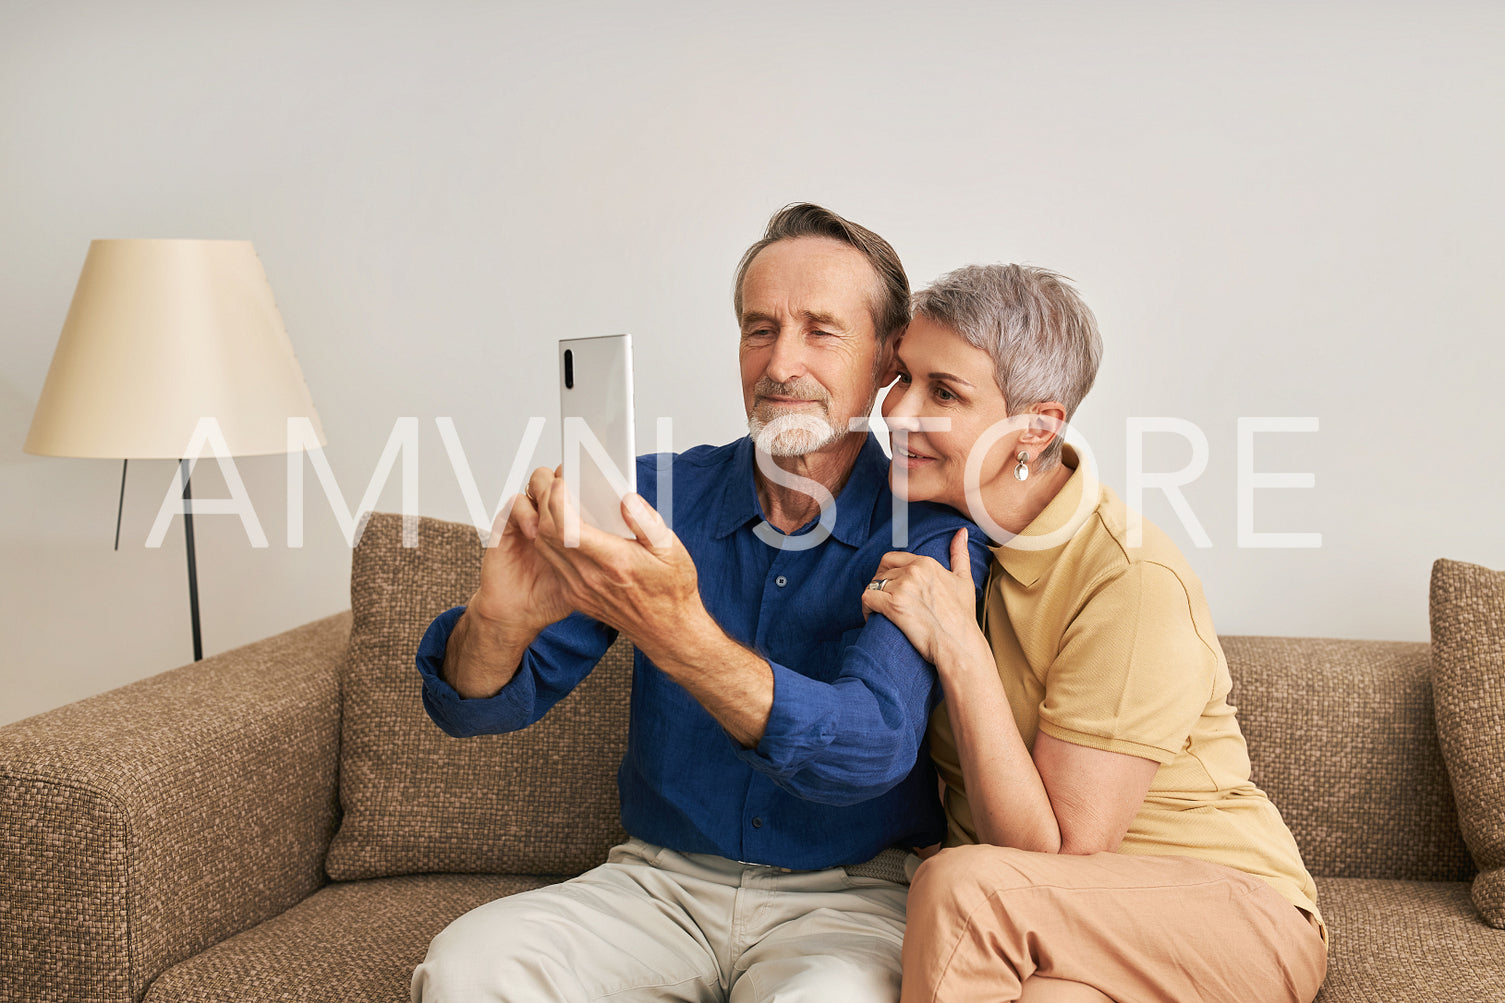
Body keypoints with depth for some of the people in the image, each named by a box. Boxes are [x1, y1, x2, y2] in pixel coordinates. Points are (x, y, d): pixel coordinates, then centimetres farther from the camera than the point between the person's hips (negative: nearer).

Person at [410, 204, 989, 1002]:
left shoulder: (928, 533, -10)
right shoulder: (657, 495, -2)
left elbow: (871, 746, -27)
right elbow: (474, 708, -4)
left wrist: (677, 635, -43)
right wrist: (499, 621, -30)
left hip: (847, 894, -2)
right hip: (660, 878, 2)